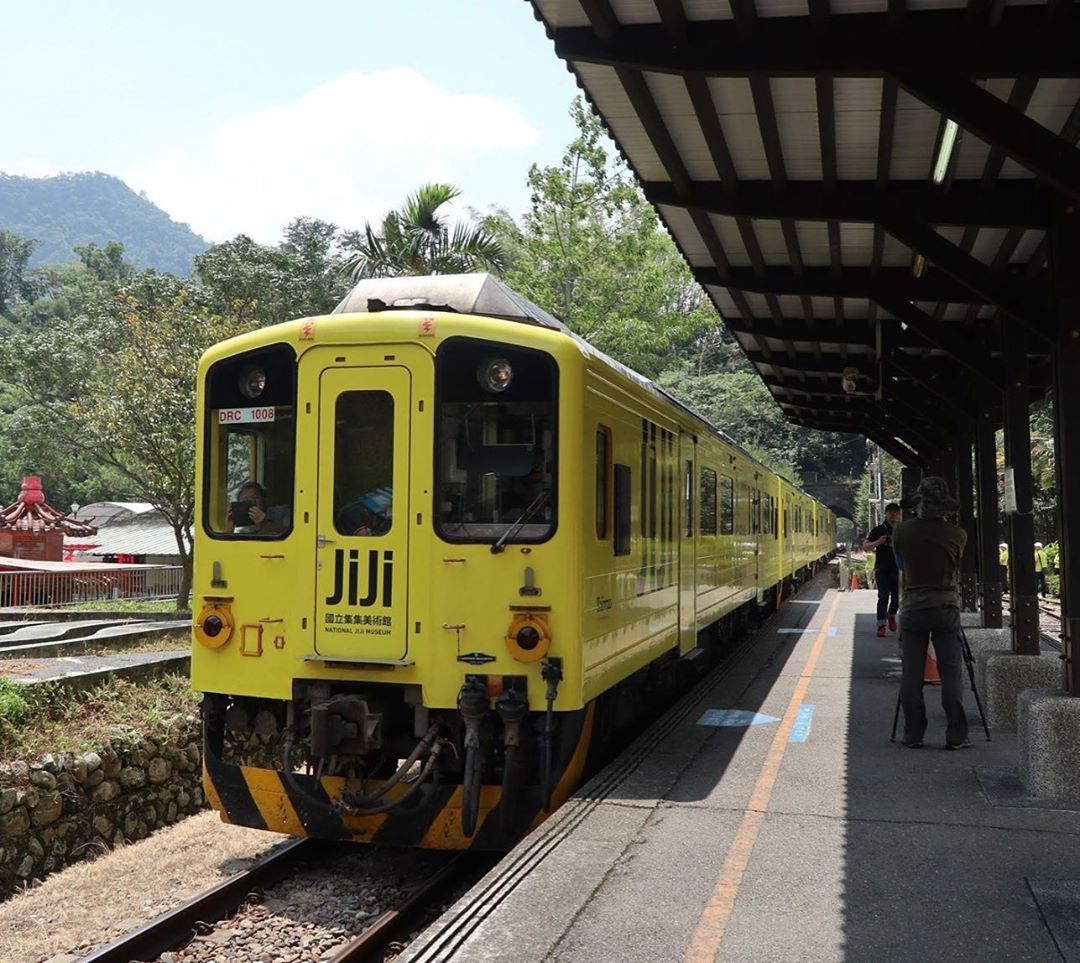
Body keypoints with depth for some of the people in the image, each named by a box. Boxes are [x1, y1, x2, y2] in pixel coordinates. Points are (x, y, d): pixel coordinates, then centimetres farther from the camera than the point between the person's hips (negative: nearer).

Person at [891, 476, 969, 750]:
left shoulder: (902, 531, -3)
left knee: (911, 675, 5)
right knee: (951, 673, 3)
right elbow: (956, 567, 12)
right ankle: (956, 737, 5)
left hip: (912, 609, 1)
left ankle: (913, 735, 9)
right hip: (946, 607, 0)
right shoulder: (957, 535, -4)